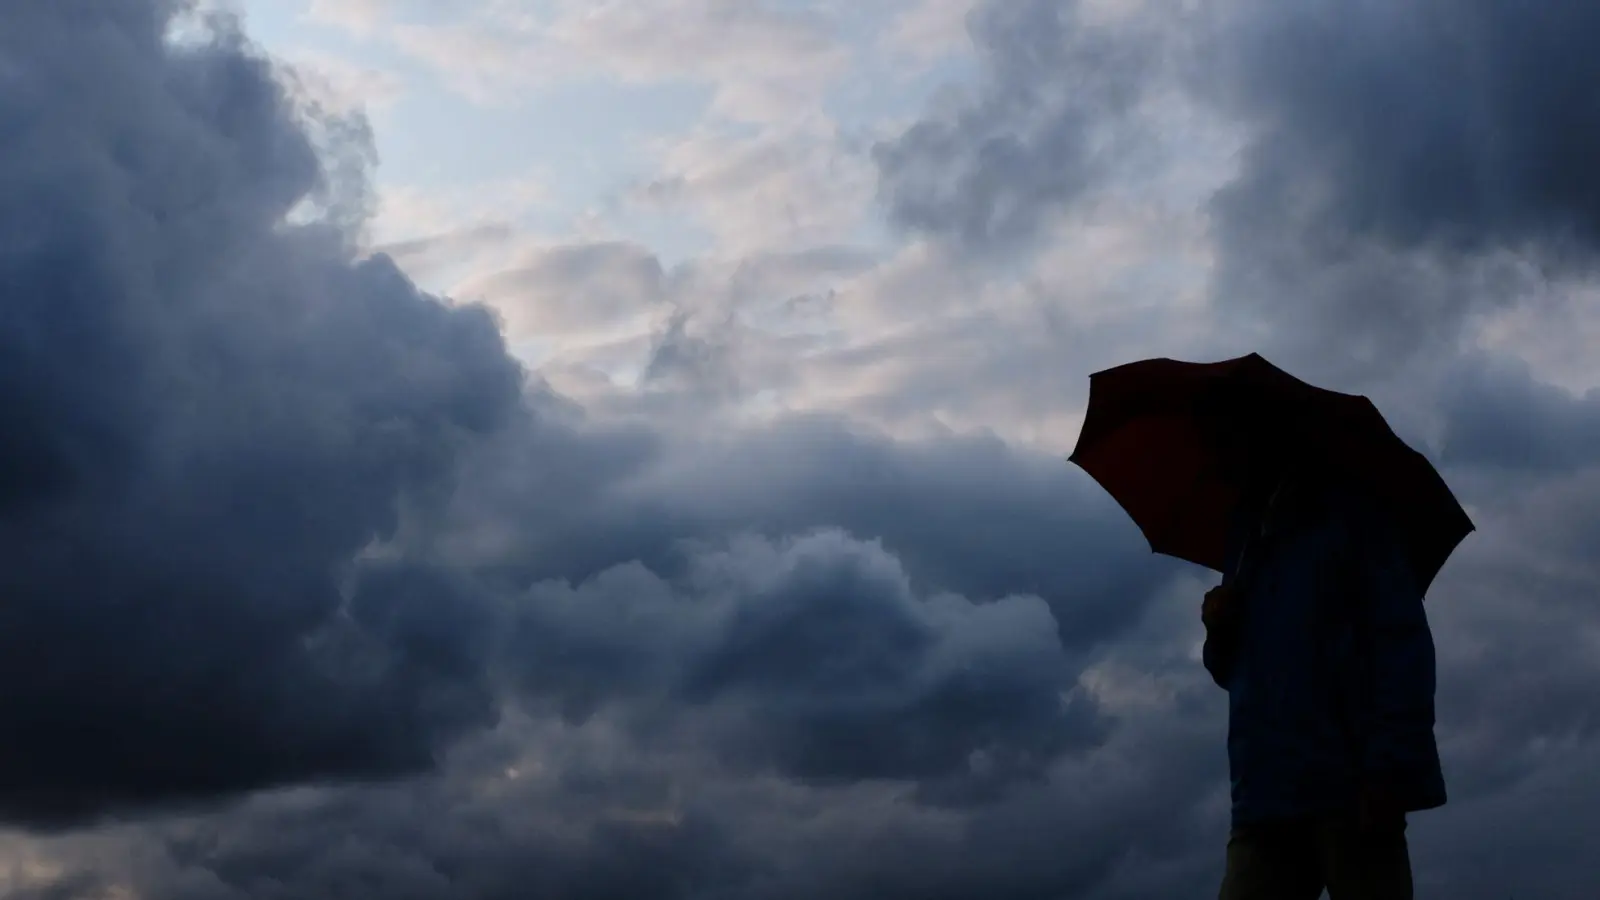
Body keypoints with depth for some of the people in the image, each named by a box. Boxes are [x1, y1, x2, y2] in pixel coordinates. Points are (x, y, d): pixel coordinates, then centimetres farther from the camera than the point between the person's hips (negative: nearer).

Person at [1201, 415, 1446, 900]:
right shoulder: (1247, 539, 23)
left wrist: (1391, 766, -17)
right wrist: (1219, 632, 4)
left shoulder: (1346, 514, 5)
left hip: (1350, 787, -5)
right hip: (1264, 796, 5)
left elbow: (1402, 639, -6)